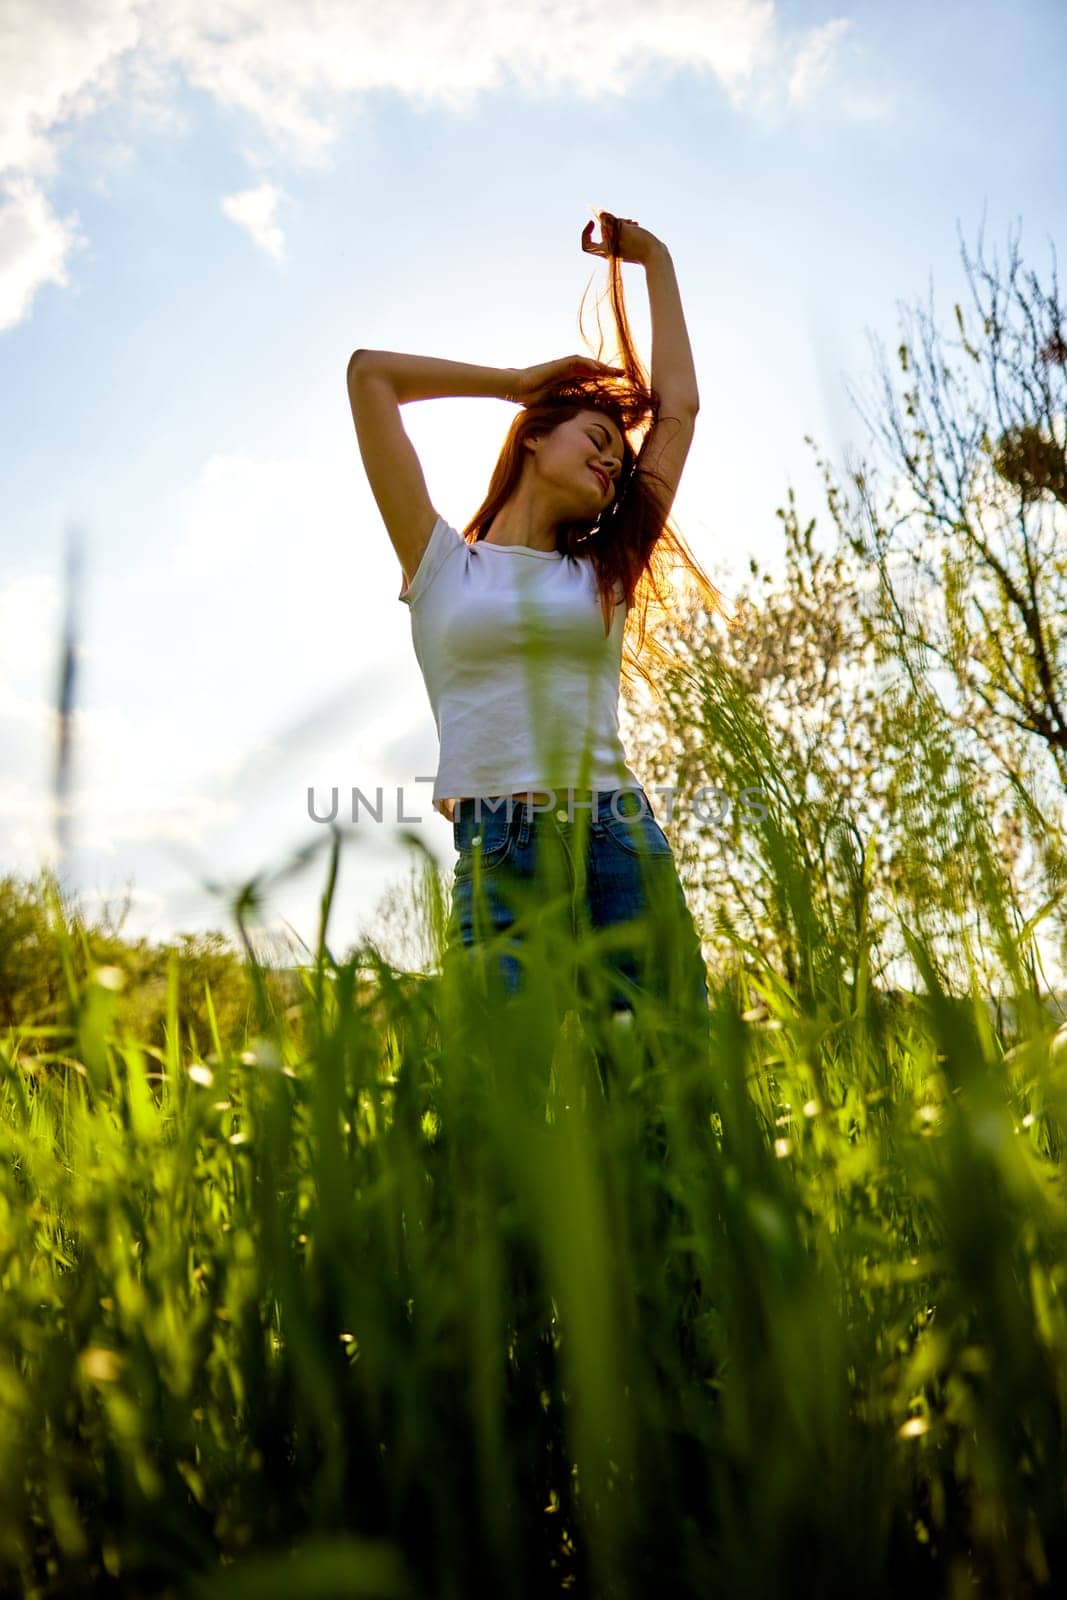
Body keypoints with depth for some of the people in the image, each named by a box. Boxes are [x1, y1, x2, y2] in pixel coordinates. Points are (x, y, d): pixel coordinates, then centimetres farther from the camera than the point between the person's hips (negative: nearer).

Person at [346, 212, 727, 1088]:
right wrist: (520, 381, 24)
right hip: (497, 853, -2)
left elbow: (679, 405, 25)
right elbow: (370, 372, 14)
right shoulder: (443, 563, 14)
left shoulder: (603, 572, 21)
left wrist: (656, 261, 33)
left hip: (619, 843, 3)